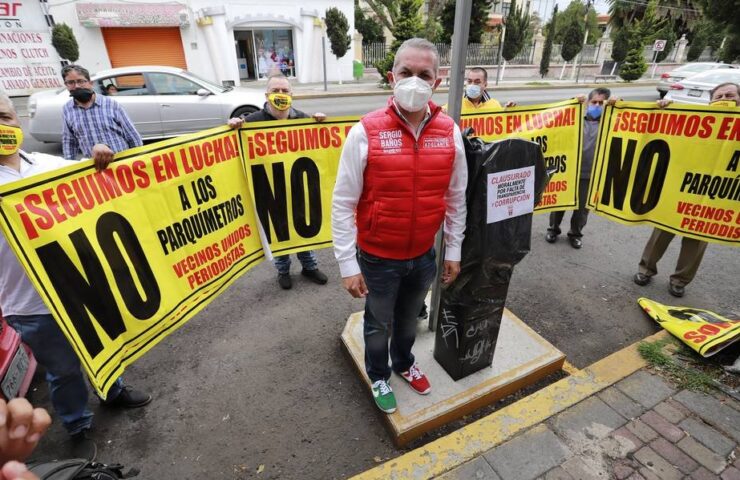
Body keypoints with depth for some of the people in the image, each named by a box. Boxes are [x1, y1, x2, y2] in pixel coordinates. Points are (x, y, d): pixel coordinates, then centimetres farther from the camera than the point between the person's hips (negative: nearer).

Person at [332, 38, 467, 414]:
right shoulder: (365, 132, -17)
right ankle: (378, 376, 49)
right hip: (378, 258, -3)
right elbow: (343, 203, -14)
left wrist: (453, 250, 7)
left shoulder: (450, 132, -5)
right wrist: (348, 264, -14)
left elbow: (456, 197, 4)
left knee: (409, 318, 27)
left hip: (423, 255, 4)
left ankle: (404, 363, 57)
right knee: (379, 324, 20)